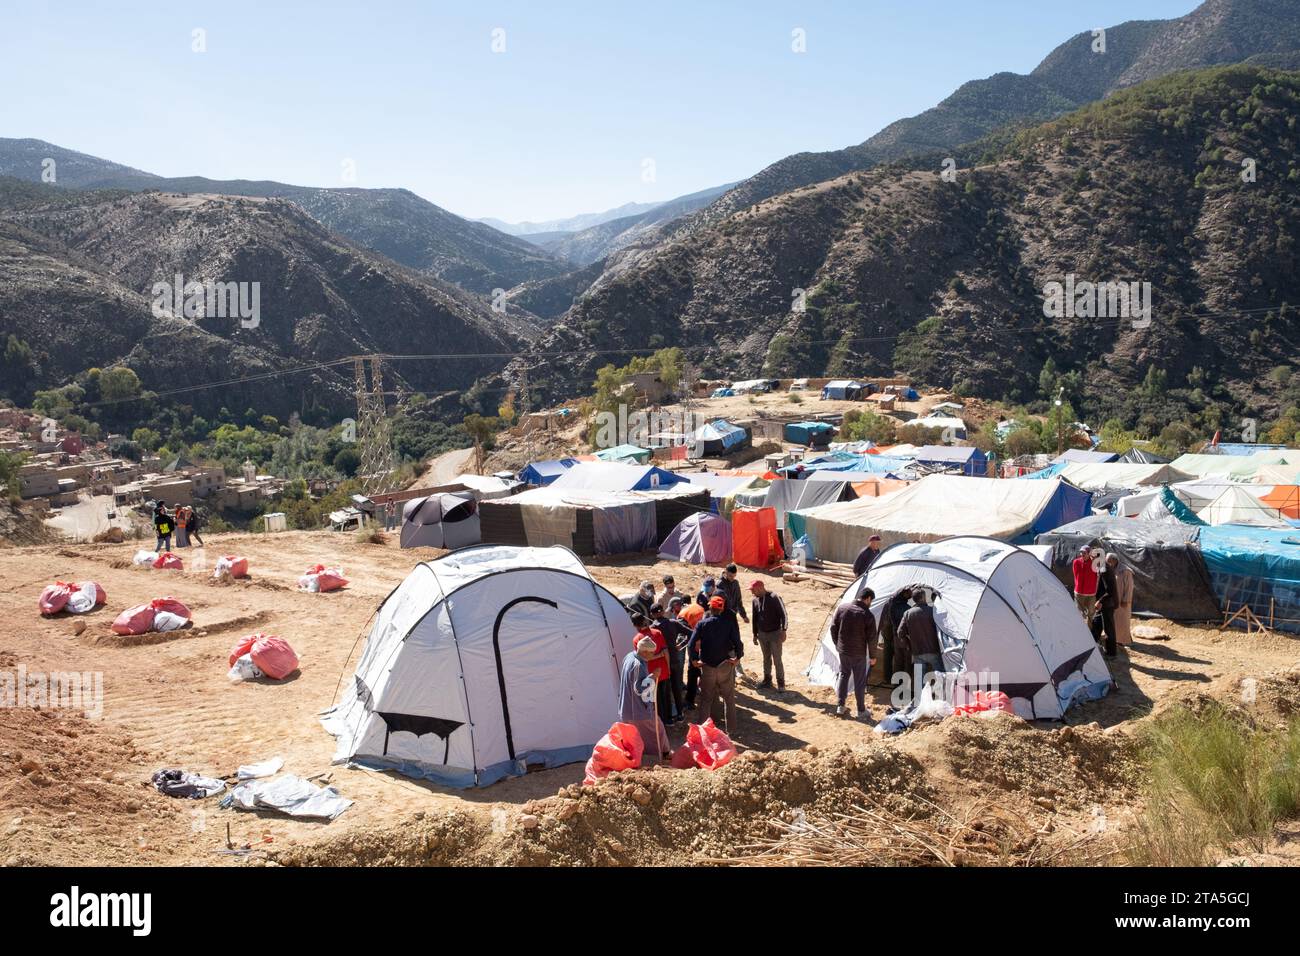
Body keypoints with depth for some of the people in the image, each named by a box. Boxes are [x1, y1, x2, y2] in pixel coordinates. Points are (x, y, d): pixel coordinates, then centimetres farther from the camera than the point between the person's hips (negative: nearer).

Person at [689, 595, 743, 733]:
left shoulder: (702, 624, -5)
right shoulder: (729, 623, -6)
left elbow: (692, 643, -12)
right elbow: (737, 642, -14)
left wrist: (694, 660, -3)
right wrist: (738, 657, -2)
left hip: (707, 666, 0)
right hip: (726, 665, 0)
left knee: (706, 698, 13)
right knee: (729, 698, 13)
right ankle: (731, 729, 16)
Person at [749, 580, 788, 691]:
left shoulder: (774, 598, -17)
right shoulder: (754, 600, 0)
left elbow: (783, 615, -15)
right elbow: (754, 618, 10)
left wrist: (783, 631, -20)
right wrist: (755, 634, 12)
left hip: (775, 633, -5)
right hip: (762, 634, 5)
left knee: (777, 659, -2)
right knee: (766, 658, 15)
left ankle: (781, 682, 10)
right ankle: (767, 680, 27)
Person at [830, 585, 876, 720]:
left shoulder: (842, 608, -5)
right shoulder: (868, 615, -17)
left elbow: (833, 627, 2)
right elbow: (871, 638, -12)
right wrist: (872, 655, 1)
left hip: (843, 650, 4)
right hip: (859, 653, -4)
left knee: (843, 676, 20)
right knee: (859, 681, 8)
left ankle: (840, 707, 22)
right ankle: (862, 711, 18)